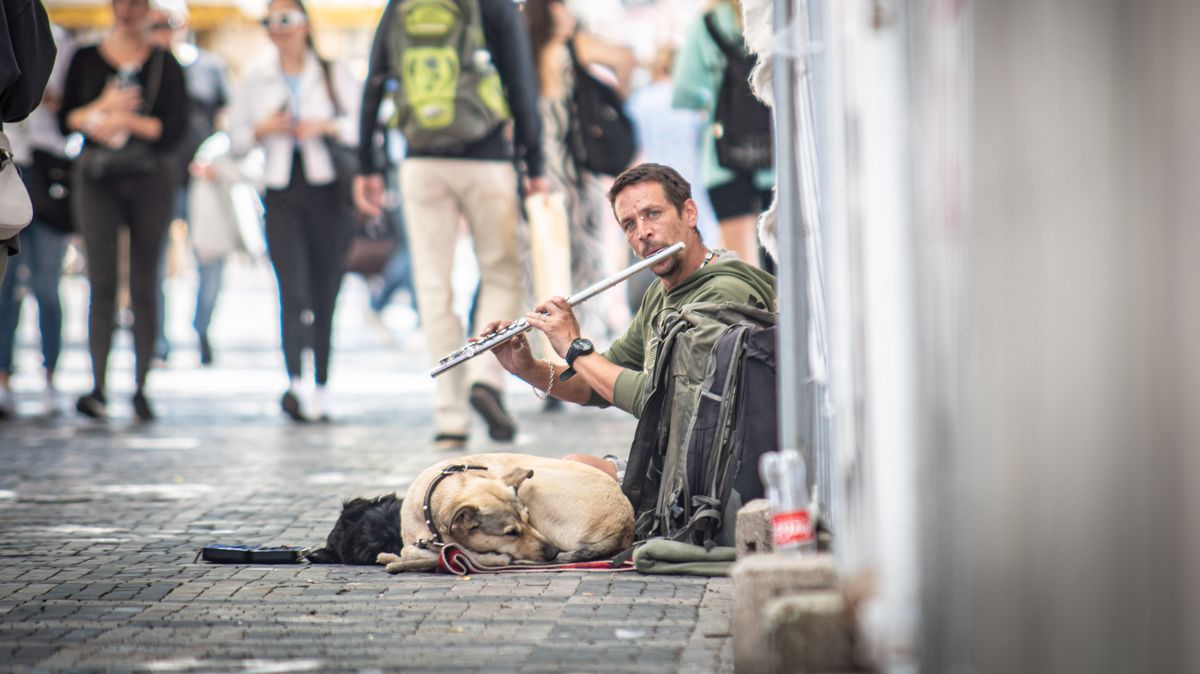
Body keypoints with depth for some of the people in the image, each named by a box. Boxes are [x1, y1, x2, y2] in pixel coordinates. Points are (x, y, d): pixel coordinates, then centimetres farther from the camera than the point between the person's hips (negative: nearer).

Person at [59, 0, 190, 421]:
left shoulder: (165, 63, 7)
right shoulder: (86, 59, 10)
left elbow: (176, 128, 0)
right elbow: (66, 120, 6)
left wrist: (127, 121, -10)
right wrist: (102, 106, -11)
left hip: (150, 180, 0)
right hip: (97, 179, 0)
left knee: (144, 285, 0)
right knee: (102, 281, -9)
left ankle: (141, 386, 3)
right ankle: (98, 385, -12)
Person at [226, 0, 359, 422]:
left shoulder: (334, 74, 9)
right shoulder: (256, 78, 14)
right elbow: (236, 137, 14)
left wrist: (326, 126, -11)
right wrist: (262, 130, -6)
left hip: (328, 190, 0)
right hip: (281, 194, 0)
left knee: (325, 292, 2)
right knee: (293, 288, -15)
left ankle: (321, 387, 10)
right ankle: (294, 382, -25)